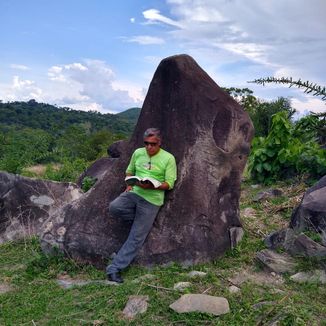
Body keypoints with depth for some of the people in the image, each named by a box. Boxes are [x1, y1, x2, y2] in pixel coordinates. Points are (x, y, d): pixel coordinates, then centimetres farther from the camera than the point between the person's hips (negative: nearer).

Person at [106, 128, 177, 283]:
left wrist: (151, 186, -23)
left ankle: (115, 268, 5)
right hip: (134, 193, 4)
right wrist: (129, 185, -1)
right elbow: (129, 171, 19)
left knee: (136, 237, -6)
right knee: (114, 207, -27)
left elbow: (169, 184, -6)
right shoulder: (138, 153, 6)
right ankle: (141, 219, 1)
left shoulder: (168, 158, -6)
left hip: (152, 200, -4)